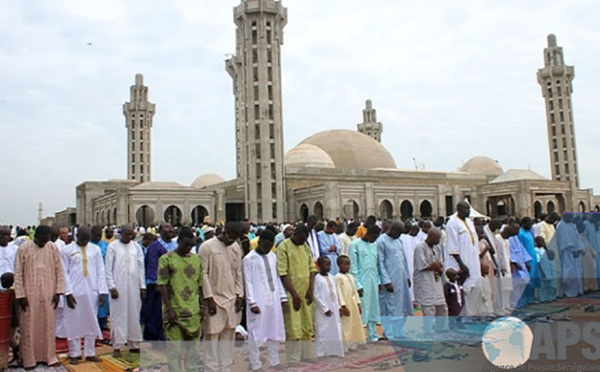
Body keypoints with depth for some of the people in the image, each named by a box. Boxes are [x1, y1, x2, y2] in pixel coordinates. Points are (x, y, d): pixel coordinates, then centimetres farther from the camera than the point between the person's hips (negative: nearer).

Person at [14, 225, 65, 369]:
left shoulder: (53, 248, 0)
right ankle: (29, 359, 16)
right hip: (29, 295, -2)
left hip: (48, 294, 2)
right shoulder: (24, 248, -6)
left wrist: (58, 292, 0)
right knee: (29, 327, 4)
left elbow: (59, 271, 5)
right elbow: (18, 273, -4)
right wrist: (20, 295, -8)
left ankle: (49, 356, 20)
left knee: (48, 326, 9)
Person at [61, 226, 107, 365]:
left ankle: (90, 353, 17)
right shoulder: (67, 250, 1)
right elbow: (64, 273, -2)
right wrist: (68, 293, -9)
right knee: (74, 323, 3)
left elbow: (100, 271, 7)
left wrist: (102, 291, 1)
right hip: (75, 292, -2)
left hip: (91, 292, 3)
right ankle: (74, 354, 15)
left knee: (91, 322, 8)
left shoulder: (95, 250, 8)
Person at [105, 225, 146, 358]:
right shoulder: (112, 247, -1)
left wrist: (142, 286, 5)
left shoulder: (136, 246, 8)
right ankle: (117, 346, 7)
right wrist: (111, 287, -9)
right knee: (118, 316, 0)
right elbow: (108, 269, -2)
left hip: (134, 286, 3)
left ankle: (134, 344, 16)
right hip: (118, 287, -3)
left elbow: (141, 267, 10)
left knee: (134, 315, 7)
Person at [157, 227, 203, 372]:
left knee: (193, 346, 12)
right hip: (174, 311, -4)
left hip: (193, 311, 5)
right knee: (174, 348, 2)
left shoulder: (196, 259, 9)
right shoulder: (166, 259, -6)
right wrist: (169, 309, -12)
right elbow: (162, 285, -8)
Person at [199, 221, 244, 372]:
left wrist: (240, 295, 5)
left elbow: (239, 272, 10)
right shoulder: (207, 247, -10)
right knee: (212, 335, 1)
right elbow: (203, 274, -10)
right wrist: (209, 298, -13)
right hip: (214, 299, -5)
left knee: (229, 334, 10)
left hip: (232, 299, 5)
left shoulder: (236, 247, 6)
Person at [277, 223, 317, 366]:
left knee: (307, 327, 14)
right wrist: (294, 294, -19)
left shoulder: (305, 246, 11)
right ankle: (293, 361, 6)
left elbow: (312, 268, 12)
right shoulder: (283, 247, -10)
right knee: (293, 330, -4)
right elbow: (282, 273, -15)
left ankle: (307, 357, 26)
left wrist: (311, 289, 0)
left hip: (306, 293, 7)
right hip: (292, 294, -6)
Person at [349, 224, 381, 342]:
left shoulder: (374, 245, 12)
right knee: (361, 309, -5)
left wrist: (378, 282, 10)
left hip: (373, 283, 6)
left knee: (373, 309, 10)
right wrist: (358, 285, -14)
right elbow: (353, 267, -10)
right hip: (362, 283, -6)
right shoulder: (355, 245, -8)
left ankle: (372, 336, 19)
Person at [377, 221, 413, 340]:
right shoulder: (381, 241, -10)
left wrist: (407, 276, 15)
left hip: (402, 280, 8)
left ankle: (400, 332, 22)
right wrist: (386, 282, -17)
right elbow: (380, 263, -13)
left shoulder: (398, 241, 14)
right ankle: (390, 335, 6)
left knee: (402, 307, 11)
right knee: (390, 308, -2)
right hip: (390, 281, -8)